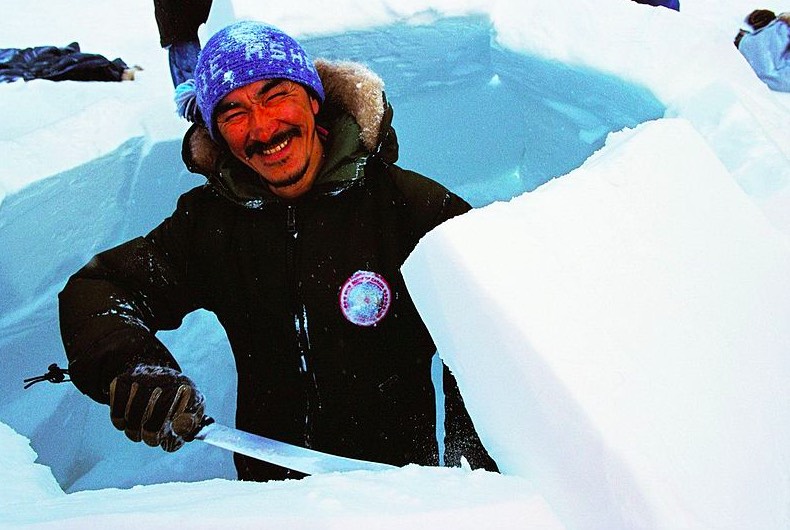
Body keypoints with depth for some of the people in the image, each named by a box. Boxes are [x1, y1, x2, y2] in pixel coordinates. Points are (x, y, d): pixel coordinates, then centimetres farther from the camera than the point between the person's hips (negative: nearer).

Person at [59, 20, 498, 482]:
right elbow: (94, 291, 2)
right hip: (266, 476, 4)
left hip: (396, 484, -3)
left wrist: (469, 476, -18)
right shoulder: (209, 222, 1)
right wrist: (130, 369, -20)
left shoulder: (416, 207, -10)